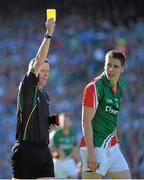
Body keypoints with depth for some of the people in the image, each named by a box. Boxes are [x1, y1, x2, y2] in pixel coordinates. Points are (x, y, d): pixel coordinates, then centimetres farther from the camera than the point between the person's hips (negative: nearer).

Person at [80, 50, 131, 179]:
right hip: (95, 148, -8)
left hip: (113, 148, 8)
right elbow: (86, 122, -16)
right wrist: (91, 153, -22)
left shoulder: (119, 90, 13)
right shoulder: (94, 87, -12)